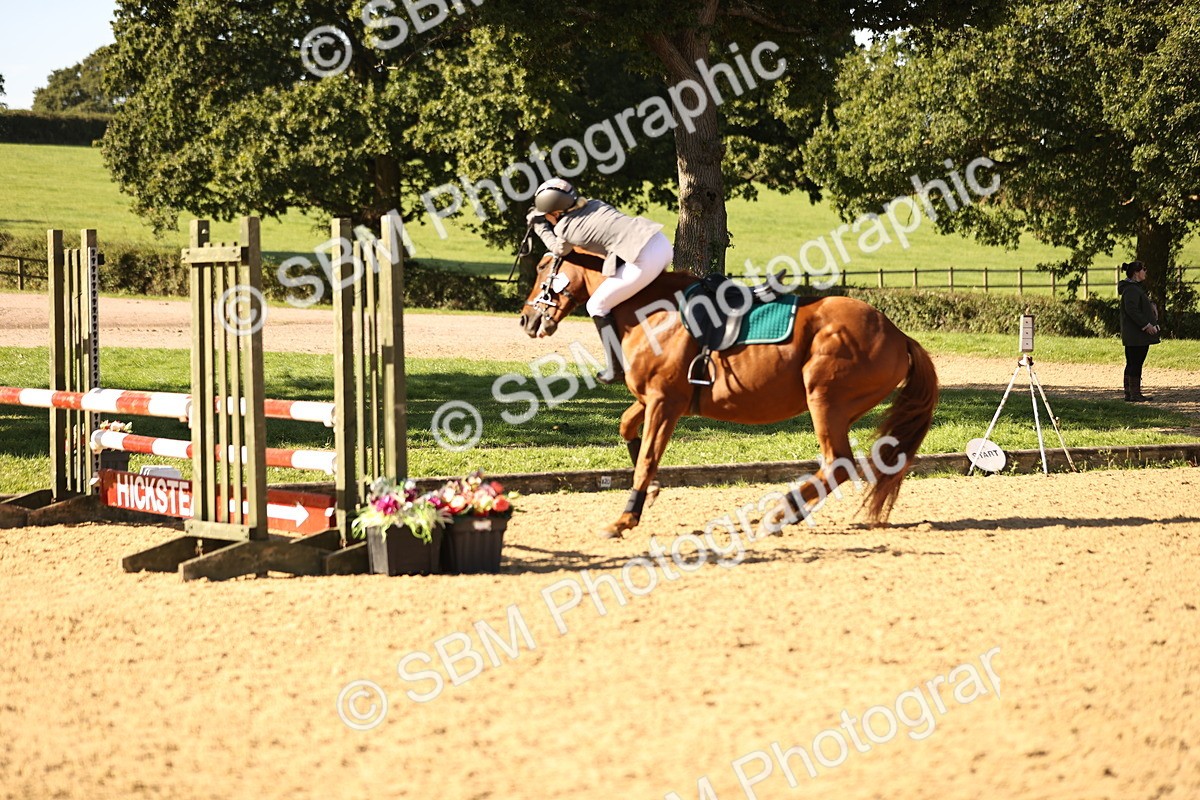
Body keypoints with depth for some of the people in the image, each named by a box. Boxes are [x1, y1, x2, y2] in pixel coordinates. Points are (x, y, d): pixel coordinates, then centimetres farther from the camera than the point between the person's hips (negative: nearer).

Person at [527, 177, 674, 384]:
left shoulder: (564, 229, 2)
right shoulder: (595, 204, 19)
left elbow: (558, 249, 22)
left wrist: (541, 227, 36)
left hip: (645, 259, -8)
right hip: (662, 242, 8)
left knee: (597, 305, 8)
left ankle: (617, 368, 13)